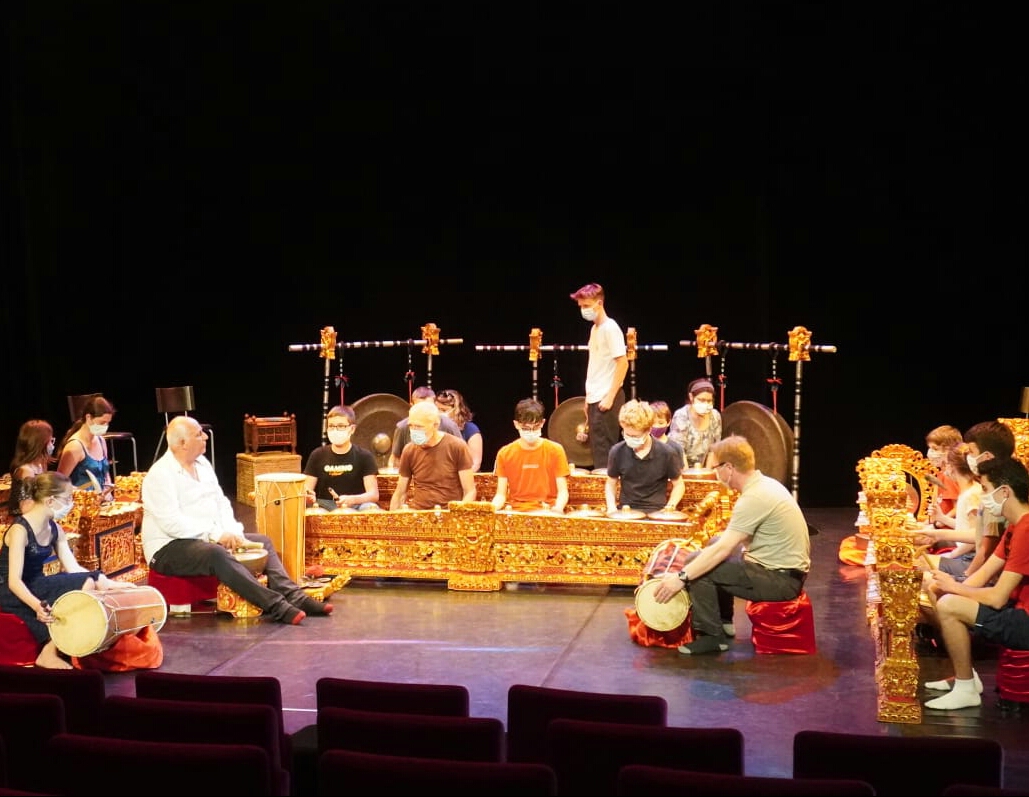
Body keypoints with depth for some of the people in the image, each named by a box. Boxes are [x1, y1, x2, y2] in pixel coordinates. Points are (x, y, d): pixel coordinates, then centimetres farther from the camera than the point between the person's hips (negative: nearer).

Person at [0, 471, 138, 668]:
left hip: (35, 586, 8)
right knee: (86, 583, -23)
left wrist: (111, 584, -2)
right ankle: (48, 653, -17)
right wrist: (37, 605, -46)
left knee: (91, 582, -12)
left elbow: (74, 568, 5)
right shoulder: (20, 530, -21)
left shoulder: (55, 529, 4)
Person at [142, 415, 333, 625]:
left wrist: (233, 534, -5)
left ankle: (292, 596, -15)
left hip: (210, 539, 9)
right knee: (216, 554, -35)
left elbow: (221, 502, 12)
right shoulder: (159, 475, -14)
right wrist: (216, 534, -23)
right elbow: (172, 523, -23)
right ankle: (274, 605, -40)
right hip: (170, 549, -9)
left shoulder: (202, 463, 11)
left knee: (262, 541, 1)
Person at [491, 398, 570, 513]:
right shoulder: (504, 453, 5)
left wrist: (558, 508, -20)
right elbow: (501, 494, 7)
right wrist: (492, 507, -15)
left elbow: (562, 491, 1)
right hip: (515, 513, 1)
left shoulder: (555, 450, 2)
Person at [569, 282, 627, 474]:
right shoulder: (594, 329, 16)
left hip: (607, 399, -9)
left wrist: (610, 397, -19)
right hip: (595, 398, 9)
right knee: (597, 446, 9)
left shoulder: (610, 328, -10)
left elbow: (623, 363, -16)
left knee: (603, 447, -9)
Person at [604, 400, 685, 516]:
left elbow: (679, 485, 8)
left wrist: (669, 508, -8)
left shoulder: (667, 453, -7)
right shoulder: (617, 452, -1)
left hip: (656, 512, -2)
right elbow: (611, 483, 15)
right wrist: (612, 507, -2)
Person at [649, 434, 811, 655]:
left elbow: (722, 550, -24)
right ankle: (723, 622, 28)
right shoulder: (765, 483, 8)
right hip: (788, 569, 10)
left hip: (780, 579, -10)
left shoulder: (755, 498, -22)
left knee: (698, 565, -14)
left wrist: (681, 577, -20)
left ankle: (712, 636, -3)